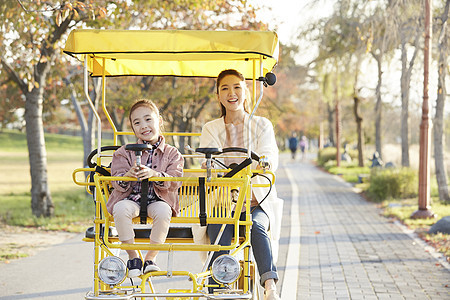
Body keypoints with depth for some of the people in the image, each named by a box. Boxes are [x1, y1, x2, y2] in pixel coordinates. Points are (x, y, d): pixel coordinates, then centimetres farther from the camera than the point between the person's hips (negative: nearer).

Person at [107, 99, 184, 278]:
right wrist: (128, 175, -24)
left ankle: (151, 257, -16)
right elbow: (116, 182, 0)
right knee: (120, 209, -32)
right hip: (131, 198, 1)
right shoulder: (125, 153, 9)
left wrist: (154, 175, -25)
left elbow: (175, 181, -7)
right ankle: (133, 256, -15)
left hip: (158, 198, -1)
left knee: (163, 210, -35)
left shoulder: (171, 153, 7)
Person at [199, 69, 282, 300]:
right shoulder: (210, 129, 13)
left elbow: (270, 156, -7)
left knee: (257, 226, -33)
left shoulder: (262, 125, 11)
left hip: (256, 201, 0)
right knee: (219, 232, -30)